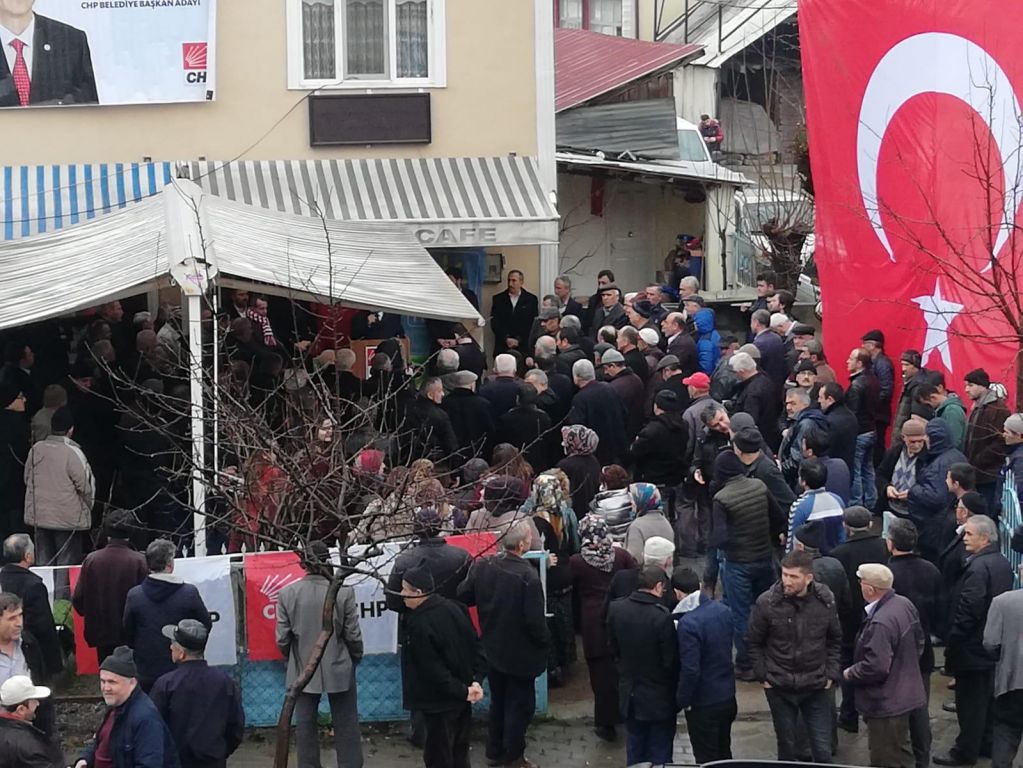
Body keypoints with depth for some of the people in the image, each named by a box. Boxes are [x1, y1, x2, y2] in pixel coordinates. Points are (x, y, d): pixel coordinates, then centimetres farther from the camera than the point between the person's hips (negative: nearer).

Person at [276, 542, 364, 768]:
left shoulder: (287, 593, -11)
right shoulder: (343, 592, -15)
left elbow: (282, 638, -6)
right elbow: (353, 635, -9)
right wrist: (355, 658, 11)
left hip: (302, 671, 1)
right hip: (338, 670, -1)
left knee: (305, 726, 12)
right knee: (345, 725, 10)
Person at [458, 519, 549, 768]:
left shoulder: (482, 566, -11)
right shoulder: (527, 576, -27)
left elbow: (463, 596, -1)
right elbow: (535, 620, -24)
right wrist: (545, 641, -6)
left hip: (492, 648, 6)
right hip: (520, 653, -6)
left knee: (498, 701, 22)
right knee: (520, 704, 12)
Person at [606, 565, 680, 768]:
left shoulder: (616, 609, -8)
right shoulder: (662, 616, -25)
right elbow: (670, 660, -19)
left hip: (629, 693, 5)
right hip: (659, 697, -5)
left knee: (634, 752, 19)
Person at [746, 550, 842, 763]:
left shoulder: (825, 600, -8)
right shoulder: (767, 602, -13)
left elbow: (835, 640, 6)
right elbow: (753, 642, -1)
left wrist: (831, 674, 0)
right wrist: (763, 675, -5)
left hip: (817, 687, 1)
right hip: (779, 688, -1)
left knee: (823, 749, 5)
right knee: (786, 747, 13)